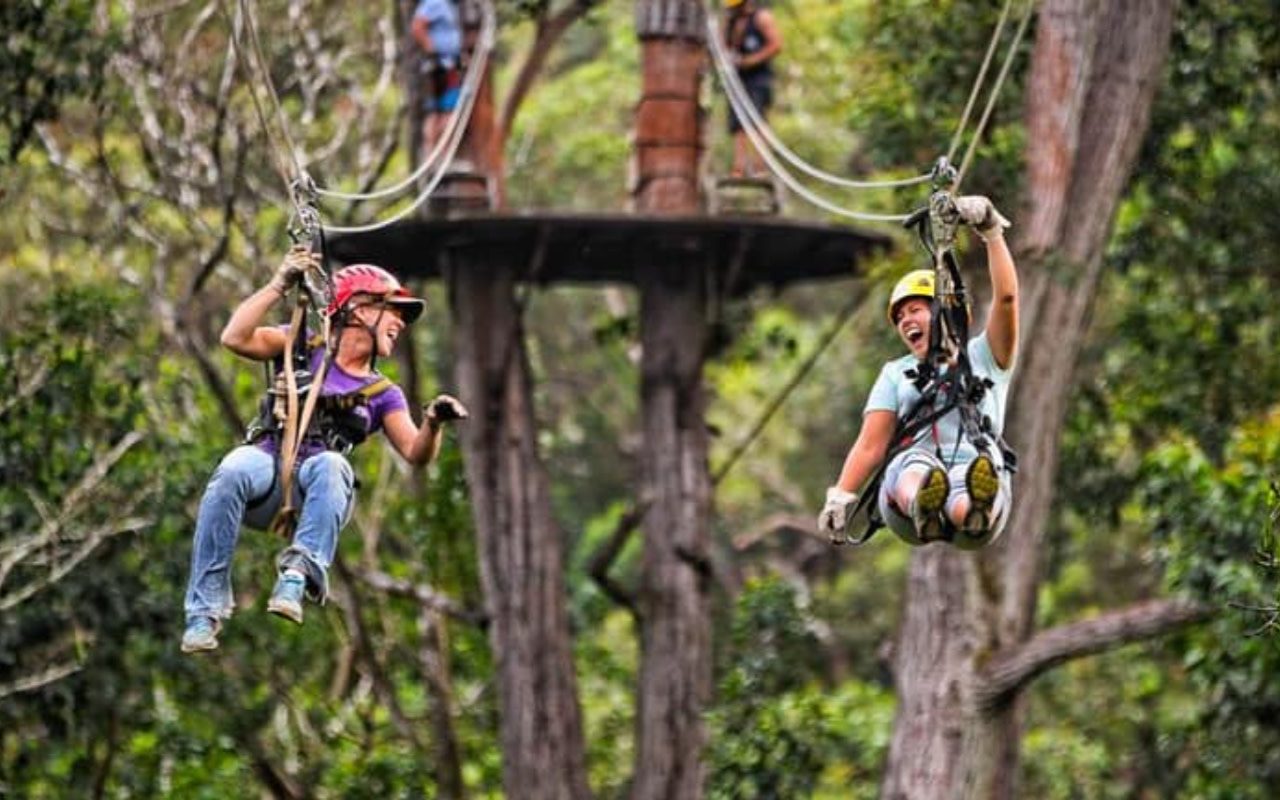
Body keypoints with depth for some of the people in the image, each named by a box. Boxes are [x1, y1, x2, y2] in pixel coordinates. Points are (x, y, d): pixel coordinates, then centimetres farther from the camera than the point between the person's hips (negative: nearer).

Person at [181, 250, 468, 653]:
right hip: (267, 470, -1)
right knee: (234, 471, -37)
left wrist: (433, 424, -12)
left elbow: (415, 452, 9)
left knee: (331, 465, -35)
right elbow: (235, 338, 3)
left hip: (314, 490, 1)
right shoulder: (302, 346, 19)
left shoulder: (382, 394, 25)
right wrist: (279, 286, -1)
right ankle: (205, 610, -36)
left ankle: (298, 575, -52)